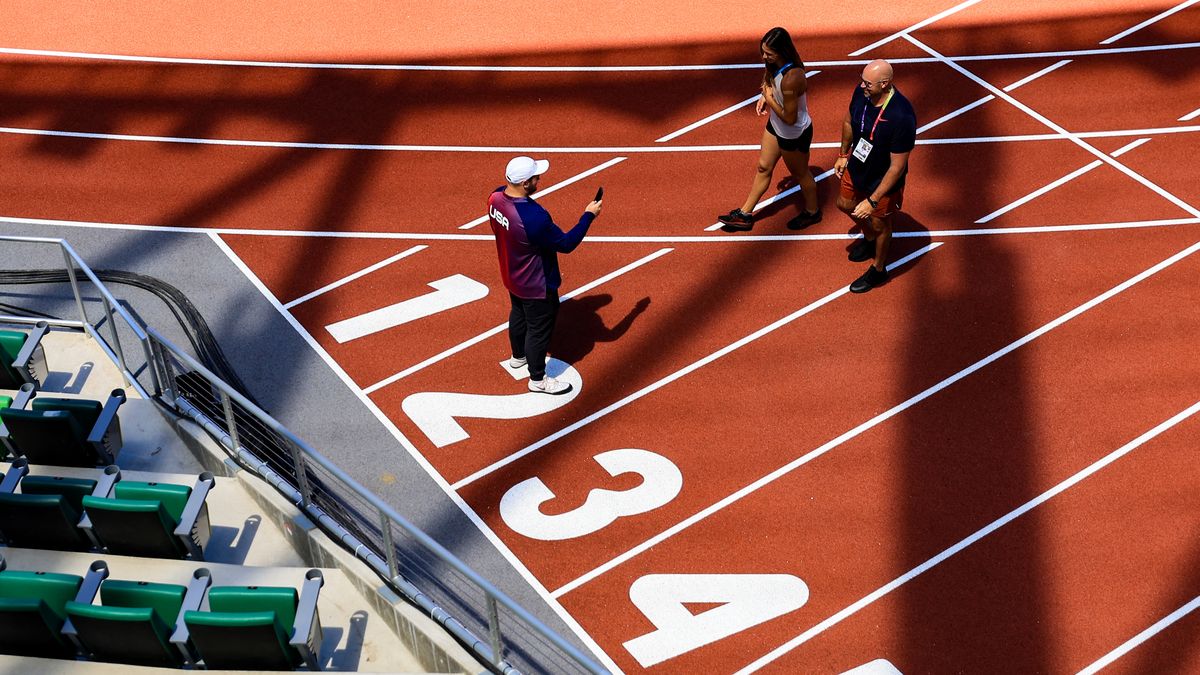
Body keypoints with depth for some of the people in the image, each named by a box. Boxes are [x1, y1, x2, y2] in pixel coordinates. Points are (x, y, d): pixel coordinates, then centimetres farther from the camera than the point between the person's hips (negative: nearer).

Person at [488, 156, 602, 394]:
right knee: (539, 328, 14)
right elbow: (566, 244, -28)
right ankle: (537, 379, 34)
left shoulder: (496, 197, -17)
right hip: (536, 285, -8)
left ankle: (518, 356, 57)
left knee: (519, 314, 32)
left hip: (511, 275, 8)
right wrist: (589, 215, -20)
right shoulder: (533, 217, -41)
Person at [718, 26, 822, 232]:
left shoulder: (791, 78, -39)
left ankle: (812, 212, 44)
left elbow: (789, 117, -31)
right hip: (775, 126, 9)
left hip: (794, 135, -9)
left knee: (800, 174, 17)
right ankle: (745, 215, 34)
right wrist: (766, 97, -7)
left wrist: (769, 98, -22)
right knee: (763, 168, 20)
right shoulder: (777, 65, -12)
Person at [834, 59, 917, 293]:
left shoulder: (901, 117, -40)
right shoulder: (861, 92, -21)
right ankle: (869, 238, 62)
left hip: (882, 181, -6)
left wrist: (873, 201, -26)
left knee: (880, 224, 20)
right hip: (856, 167, 6)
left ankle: (878, 270, 48)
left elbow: (897, 167, -31)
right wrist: (844, 155, 15)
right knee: (845, 204, 31)